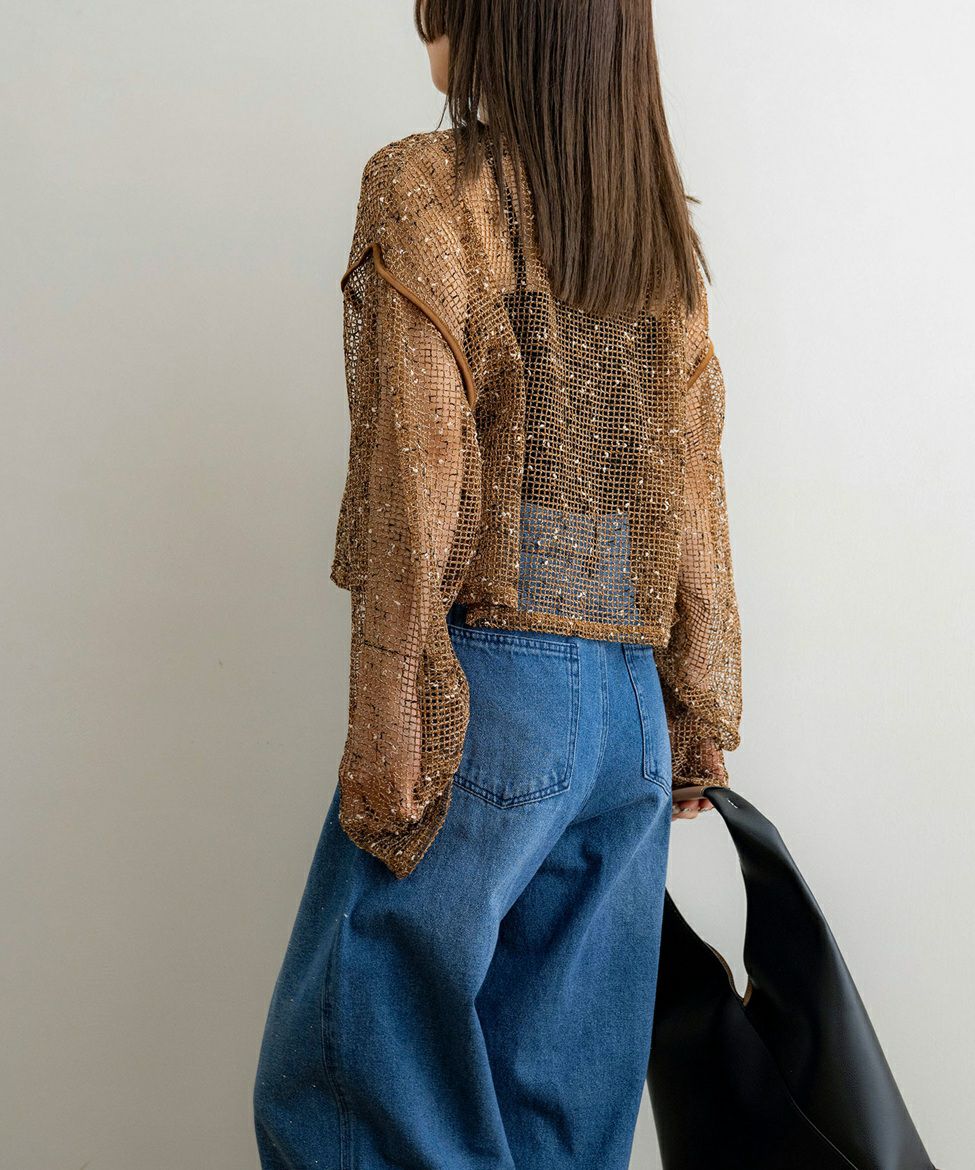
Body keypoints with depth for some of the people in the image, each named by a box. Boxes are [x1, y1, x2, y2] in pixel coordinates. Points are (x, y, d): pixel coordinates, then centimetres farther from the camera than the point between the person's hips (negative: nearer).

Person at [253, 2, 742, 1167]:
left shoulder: (425, 187, -4)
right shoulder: (663, 228, 14)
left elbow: (417, 474, -12)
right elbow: (694, 483, 11)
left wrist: (383, 732, -11)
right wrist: (698, 716, 15)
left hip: (496, 681, -7)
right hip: (631, 703, 7)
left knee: (346, 1069, 6)